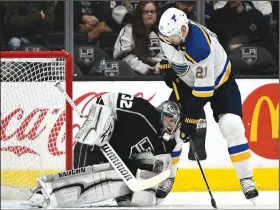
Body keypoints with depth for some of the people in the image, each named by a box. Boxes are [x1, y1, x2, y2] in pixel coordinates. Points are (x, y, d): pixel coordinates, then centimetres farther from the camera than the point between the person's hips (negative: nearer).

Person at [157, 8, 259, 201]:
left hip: (219, 81, -6)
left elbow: (203, 90, -36)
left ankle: (246, 180, -14)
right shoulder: (169, 31, -20)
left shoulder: (200, 48, -41)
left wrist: (191, 118, -33)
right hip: (187, 81, 6)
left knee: (231, 126, -20)